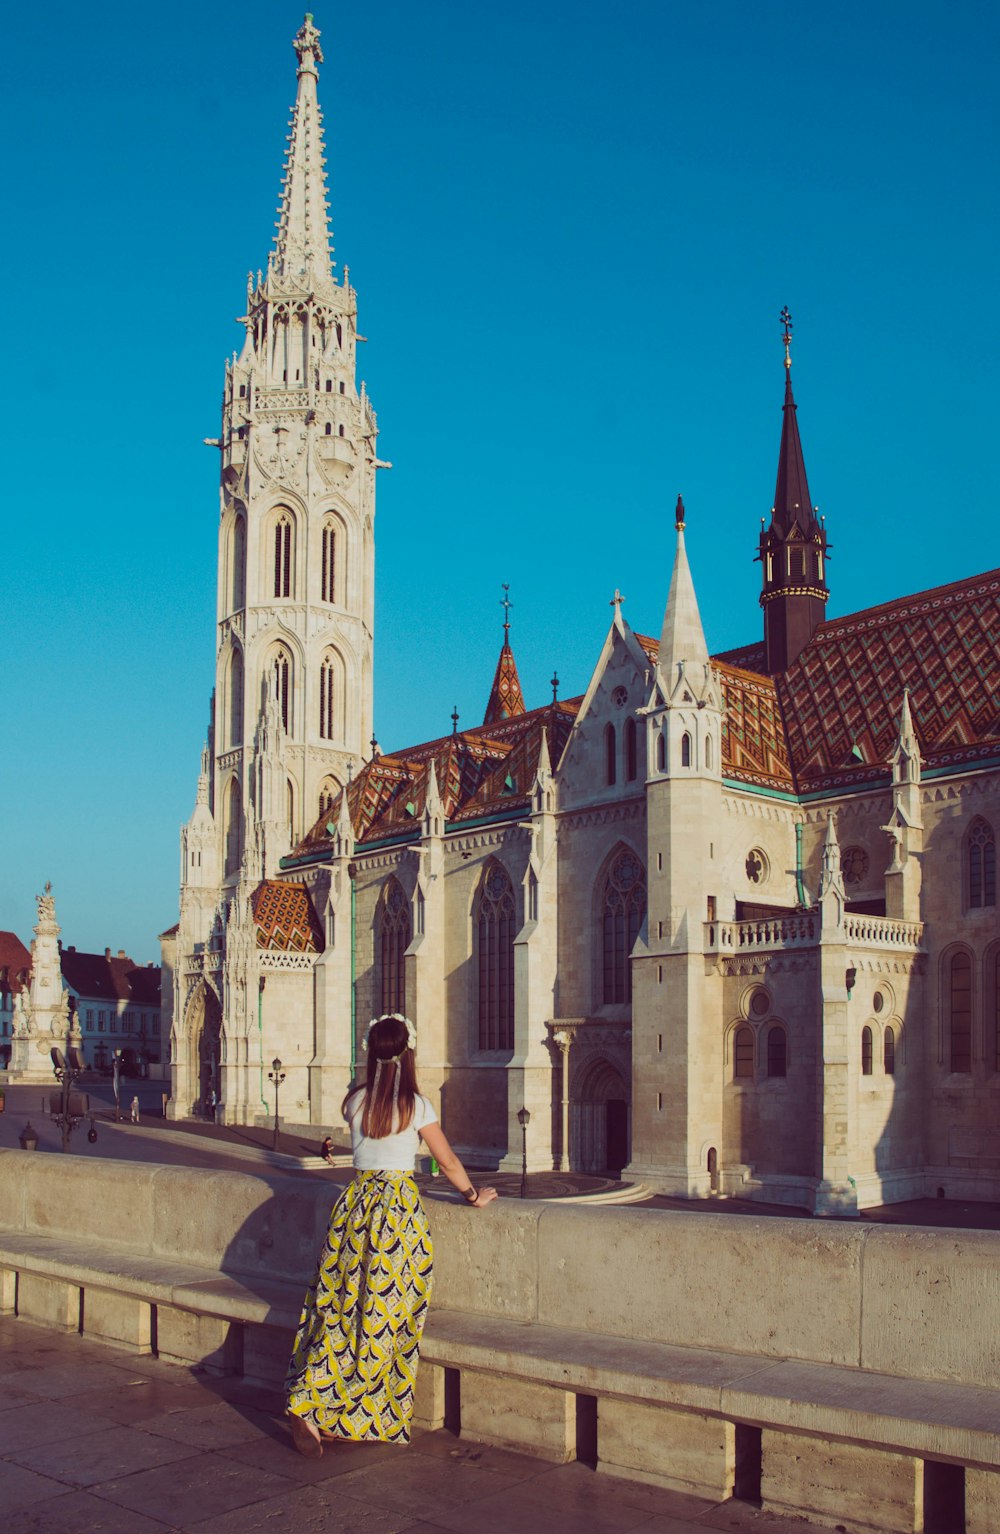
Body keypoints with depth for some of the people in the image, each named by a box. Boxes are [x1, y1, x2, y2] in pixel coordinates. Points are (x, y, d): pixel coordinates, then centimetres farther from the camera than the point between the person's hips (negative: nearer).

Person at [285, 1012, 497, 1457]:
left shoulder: (354, 1101, 2)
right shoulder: (416, 1106, -7)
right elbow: (447, 1161, 4)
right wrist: (473, 1194, 17)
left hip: (356, 1200, 4)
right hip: (399, 1209, -4)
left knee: (336, 1307, 8)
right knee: (384, 1315, 3)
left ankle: (307, 1405, -2)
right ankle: (367, 1416, 9)